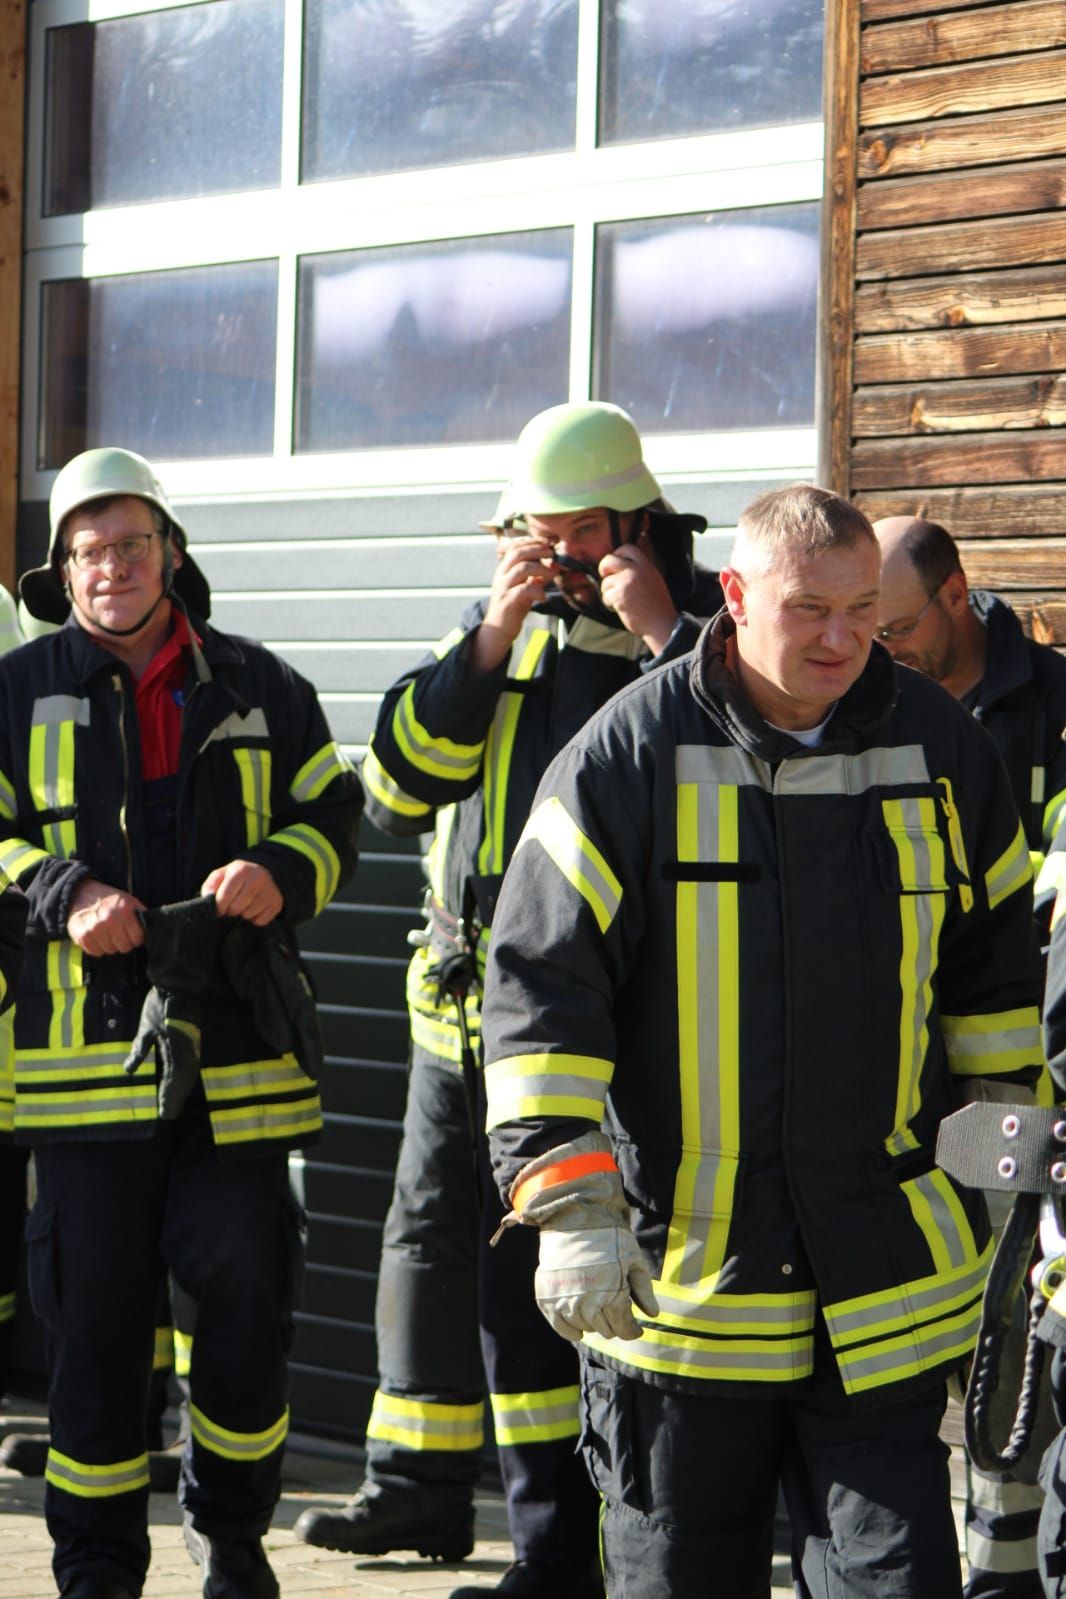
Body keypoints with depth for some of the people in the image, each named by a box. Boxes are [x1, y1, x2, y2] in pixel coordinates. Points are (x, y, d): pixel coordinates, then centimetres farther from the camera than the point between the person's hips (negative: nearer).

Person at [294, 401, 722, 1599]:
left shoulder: (705, 637, -2)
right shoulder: (503, 635, 13)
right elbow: (397, 789, 1)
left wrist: (663, 638, -21)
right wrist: (491, 639, -8)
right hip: (467, 1001, 6)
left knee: (531, 1274, -11)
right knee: (432, 1241, 15)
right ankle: (420, 1489, 31)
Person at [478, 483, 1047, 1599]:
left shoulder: (938, 751, 5)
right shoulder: (629, 756, -6)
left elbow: (995, 956, 20)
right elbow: (540, 986, -8)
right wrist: (570, 1203, -14)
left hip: (884, 1285, 2)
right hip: (675, 1271, -2)